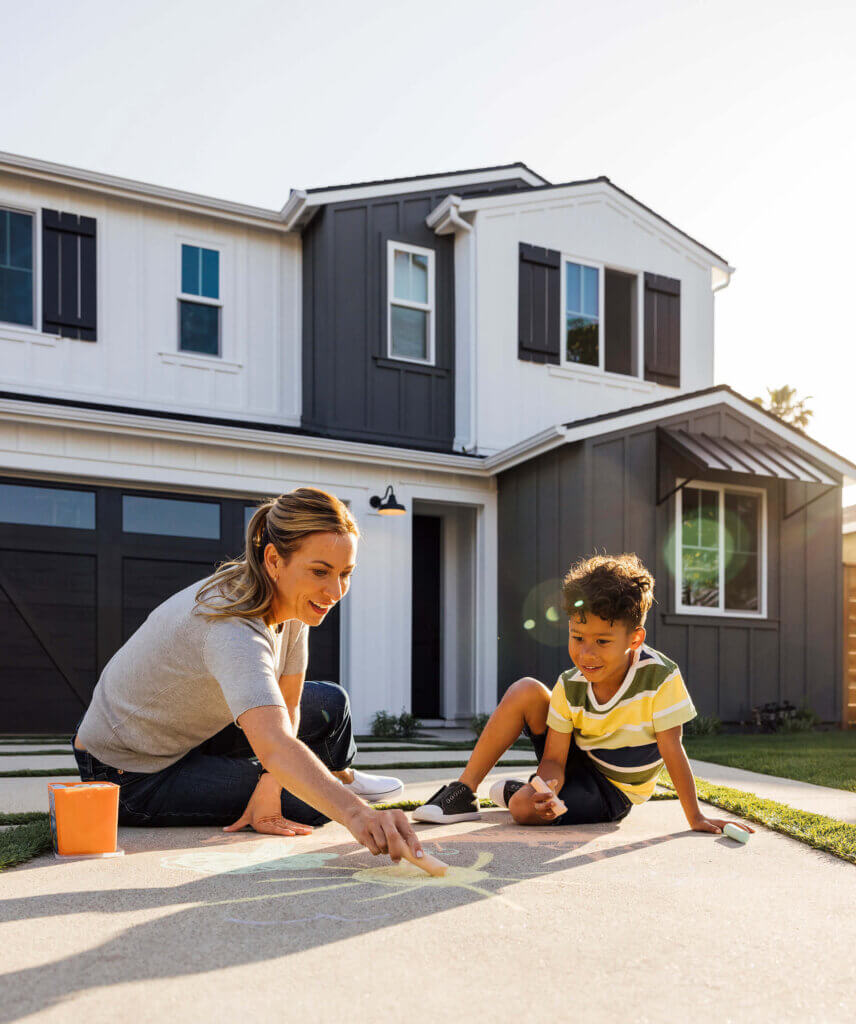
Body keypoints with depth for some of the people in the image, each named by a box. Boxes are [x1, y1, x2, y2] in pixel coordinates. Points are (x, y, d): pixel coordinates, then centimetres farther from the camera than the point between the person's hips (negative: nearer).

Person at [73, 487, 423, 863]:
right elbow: (275, 746, -52)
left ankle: (340, 776, 39)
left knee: (330, 705, 8)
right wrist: (356, 813, -66)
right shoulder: (233, 629, -38)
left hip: (187, 729, 8)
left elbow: (287, 707, -6)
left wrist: (268, 790, -21)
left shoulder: (291, 601, -10)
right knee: (310, 803, -14)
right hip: (130, 779, -8)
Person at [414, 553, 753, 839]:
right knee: (525, 691, -20)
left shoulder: (661, 677, -26)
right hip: (572, 762, 4)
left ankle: (514, 792, 8)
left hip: (611, 792, -4)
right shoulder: (570, 687, -15)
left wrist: (696, 819, -21)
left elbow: (672, 751, -21)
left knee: (524, 808, -31)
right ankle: (463, 793, -11)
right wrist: (548, 787, -37)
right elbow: (553, 760, -14)